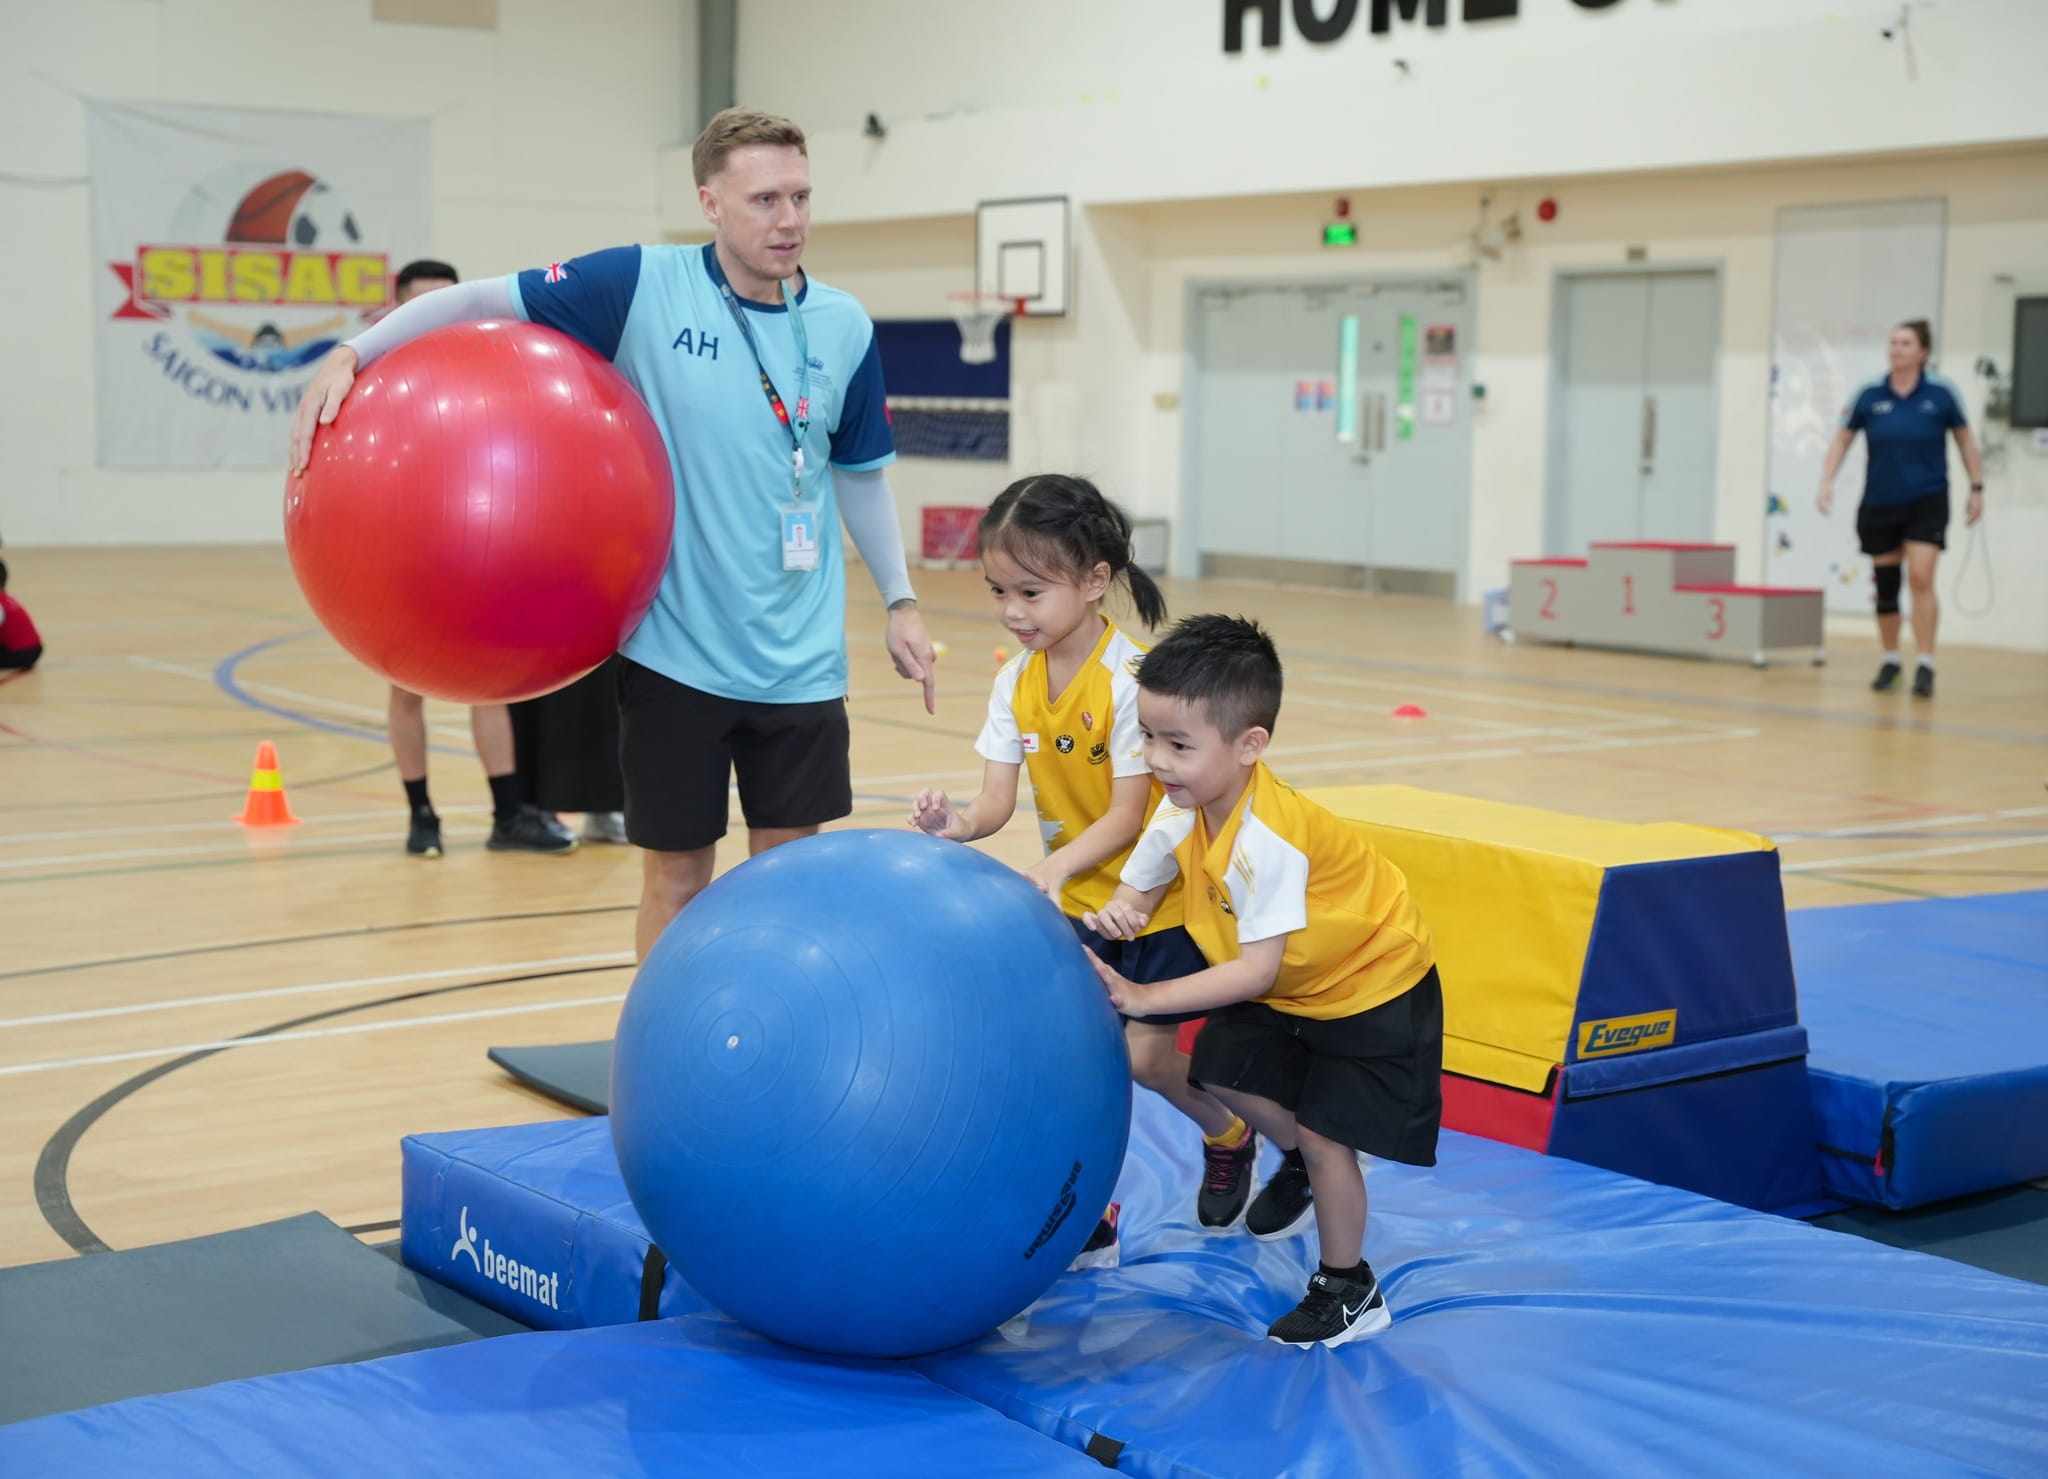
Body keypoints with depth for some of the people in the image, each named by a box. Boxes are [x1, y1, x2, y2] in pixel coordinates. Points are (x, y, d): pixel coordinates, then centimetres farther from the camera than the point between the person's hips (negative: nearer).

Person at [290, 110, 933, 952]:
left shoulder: (844, 328, 1)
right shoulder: (643, 287, -9)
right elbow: (487, 301, -4)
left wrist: (899, 600, 12)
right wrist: (353, 353, -14)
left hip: (801, 661, 3)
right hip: (675, 652, -2)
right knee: (676, 878, 7)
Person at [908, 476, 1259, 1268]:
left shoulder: (1130, 681, -24)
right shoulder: (1017, 680, -5)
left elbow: (1128, 815, -24)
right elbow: (997, 798, -10)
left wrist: (1055, 866, -38)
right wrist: (956, 822, -32)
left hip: (1160, 892, -5)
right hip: (1081, 898, 5)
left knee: (1144, 1052, -3)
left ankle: (1228, 1136, 29)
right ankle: (1089, 1212, 10)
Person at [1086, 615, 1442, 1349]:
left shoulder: (1266, 839, -38)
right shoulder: (1184, 809, -14)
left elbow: (1257, 968, -36)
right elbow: (1138, 882, -5)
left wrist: (1148, 997, -37)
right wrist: (1119, 911, -30)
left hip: (1375, 985, -8)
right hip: (1291, 987, 8)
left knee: (1323, 1130, -7)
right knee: (1220, 1068, 4)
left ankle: (1349, 1290, 14)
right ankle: (1301, 1164, 33)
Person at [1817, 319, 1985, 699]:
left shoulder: (1941, 394, -6)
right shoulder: (1870, 395, -3)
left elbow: (1965, 439, 7)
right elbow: (1842, 440, 7)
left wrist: (1976, 487, 7)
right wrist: (1826, 482, -4)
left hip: (1927, 501, -2)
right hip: (1879, 505, 2)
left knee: (1920, 577, -17)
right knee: (1885, 585, 9)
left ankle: (1925, 666, -12)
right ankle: (1890, 661, 27)